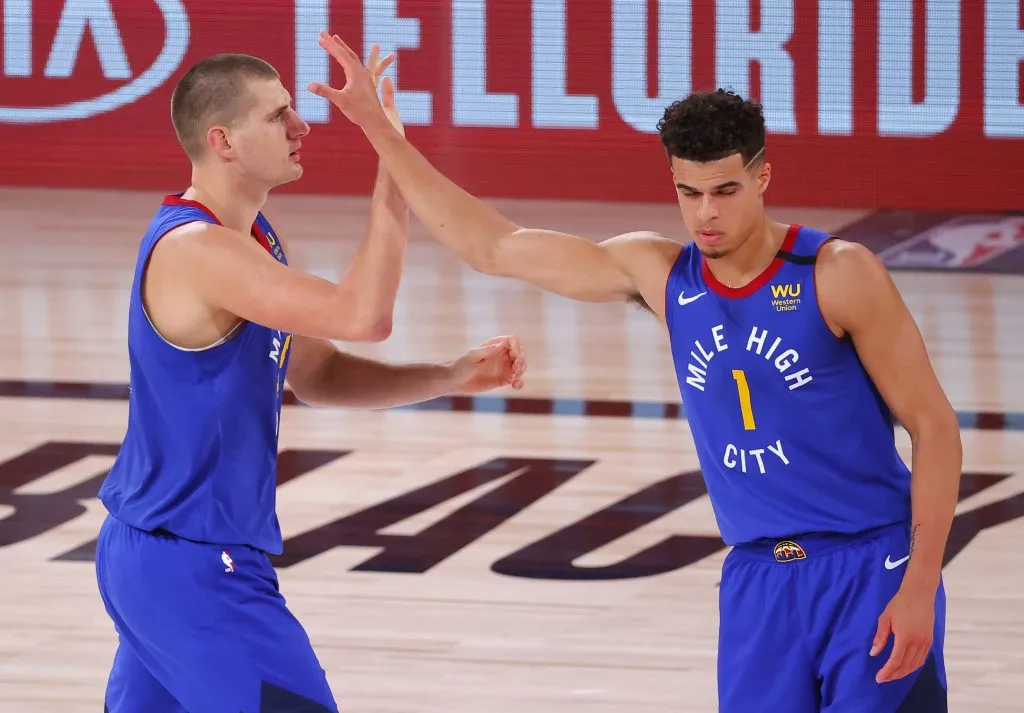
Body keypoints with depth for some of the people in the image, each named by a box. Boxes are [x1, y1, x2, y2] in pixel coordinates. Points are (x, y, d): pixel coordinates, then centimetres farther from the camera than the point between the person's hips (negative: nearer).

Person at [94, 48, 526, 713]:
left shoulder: (257, 237, 9)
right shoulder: (196, 249, -24)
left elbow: (316, 374, 15)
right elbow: (363, 316, -32)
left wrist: (451, 377, 2)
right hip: (190, 568, -10)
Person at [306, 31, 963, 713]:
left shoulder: (838, 275, -11)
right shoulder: (658, 275, 2)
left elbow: (934, 425, -8)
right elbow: (492, 246, 6)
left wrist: (920, 587, -14)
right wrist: (378, 127, 3)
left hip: (870, 571, -4)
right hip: (758, 578, 4)